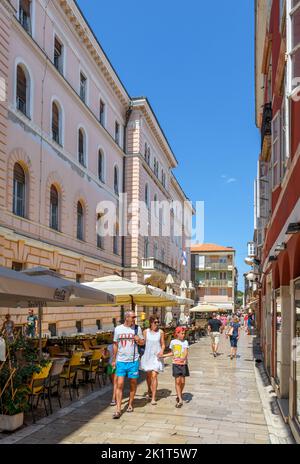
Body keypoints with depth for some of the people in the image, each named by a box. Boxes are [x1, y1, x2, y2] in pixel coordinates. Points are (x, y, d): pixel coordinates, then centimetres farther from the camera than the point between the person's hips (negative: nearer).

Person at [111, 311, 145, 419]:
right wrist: (113, 360, 11)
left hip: (133, 361, 1)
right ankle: (118, 410, -1)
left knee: (133, 383, 10)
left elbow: (143, 342, 9)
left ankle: (130, 404, 30)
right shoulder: (118, 329, 1)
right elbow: (115, 345, 10)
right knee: (119, 384, -4)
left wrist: (138, 340, -14)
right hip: (121, 361, 0)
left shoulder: (137, 328, 1)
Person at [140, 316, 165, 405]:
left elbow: (163, 344, 5)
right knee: (148, 375, 15)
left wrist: (162, 351, -13)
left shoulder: (161, 332, -2)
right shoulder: (146, 331, -2)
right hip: (147, 355, 2)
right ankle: (149, 392, 40)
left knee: (154, 376, -11)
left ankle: (153, 398, -7)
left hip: (156, 356, -2)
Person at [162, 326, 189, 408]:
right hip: (176, 364, 0)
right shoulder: (173, 342, 2)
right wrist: (164, 355, 12)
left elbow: (186, 352, -15)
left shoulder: (185, 342, -2)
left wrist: (184, 358, -34)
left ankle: (179, 395, 31)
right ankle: (180, 400, -5)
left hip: (183, 364, 0)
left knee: (182, 381, 6)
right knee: (177, 381, -6)